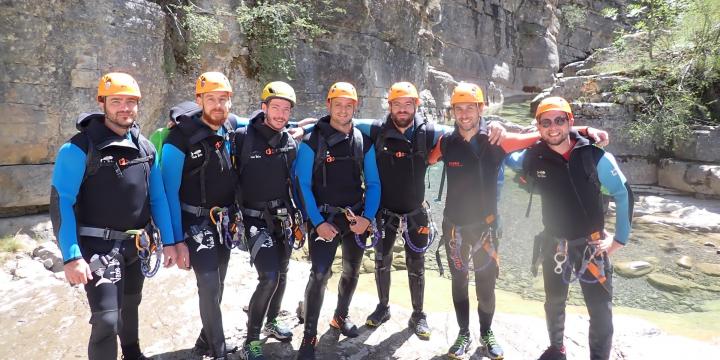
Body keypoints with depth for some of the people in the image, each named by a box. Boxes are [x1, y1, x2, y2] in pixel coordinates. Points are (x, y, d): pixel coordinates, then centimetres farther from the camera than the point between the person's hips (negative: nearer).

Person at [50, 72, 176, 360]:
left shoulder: (146, 147, 4)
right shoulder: (79, 148, -13)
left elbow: (157, 197, 8)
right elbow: (61, 203, -15)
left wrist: (168, 241, 5)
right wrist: (71, 256, -21)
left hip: (137, 245, 6)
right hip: (100, 247, -6)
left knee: (130, 304, 24)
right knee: (106, 320, -12)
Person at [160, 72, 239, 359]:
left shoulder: (232, 132, -2)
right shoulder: (180, 137, -16)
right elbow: (169, 192, -14)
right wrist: (178, 240, -16)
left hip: (225, 222, 6)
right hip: (196, 223, -5)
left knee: (217, 284, 15)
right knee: (209, 285, -12)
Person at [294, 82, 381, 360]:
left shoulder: (364, 142, 2)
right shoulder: (312, 142, -8)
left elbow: (373, 183, 3)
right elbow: (303, 185, -9)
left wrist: (367, 217, -10)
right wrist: (317, 222, -16)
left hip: (356, 218, 4)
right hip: (325, 219, -4)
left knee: (352, 271, 16)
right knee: (320, 274, -12)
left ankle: (341, 316, 39)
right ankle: (309, 335, 4)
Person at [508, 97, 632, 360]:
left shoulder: (595, 156, -15)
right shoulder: (533, 157, -11)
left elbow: (623, 194, -5)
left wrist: (620, 238, -4)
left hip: (592, 244, -2)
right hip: (554, 244, 2)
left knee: (601, 310, 2)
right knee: (554, 303, 20)